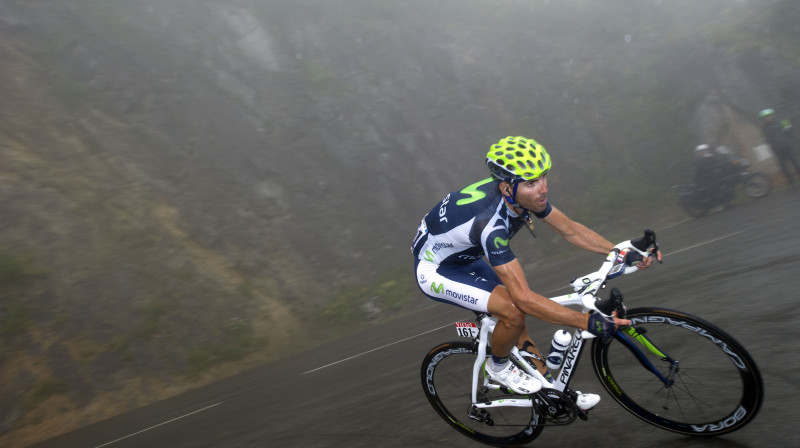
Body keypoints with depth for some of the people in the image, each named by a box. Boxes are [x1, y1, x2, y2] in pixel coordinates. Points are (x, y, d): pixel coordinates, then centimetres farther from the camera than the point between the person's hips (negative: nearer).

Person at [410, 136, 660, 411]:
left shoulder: (525, 194, -14)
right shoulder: (490, 223, -39)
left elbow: (570, 230, -2)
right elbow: (525, 298, -38)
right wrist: (588, 322, -36)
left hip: (463, 257, 8)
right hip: (434, 271, -8)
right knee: (514, 309, -23)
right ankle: (497, 367, 7)